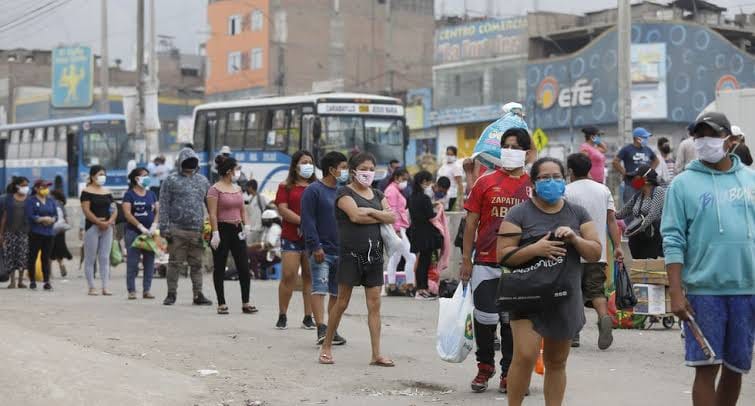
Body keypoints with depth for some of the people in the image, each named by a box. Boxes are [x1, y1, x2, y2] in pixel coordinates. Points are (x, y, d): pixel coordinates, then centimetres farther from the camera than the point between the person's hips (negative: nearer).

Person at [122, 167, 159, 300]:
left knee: (149, 262, 2)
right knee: (132, 262, -4)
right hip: (134, 232, -4)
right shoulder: (129, 194, -1)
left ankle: (147, 290, 7)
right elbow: (127, 214, -10)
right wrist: (141, 227, -16)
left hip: (150, 233, 4)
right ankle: (131, 290, -1)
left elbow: (158, 211, 10)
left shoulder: (151, 194, 13)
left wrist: (154, 226, -7)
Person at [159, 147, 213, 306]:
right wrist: (164, 227, -9)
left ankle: (198, 294, 11)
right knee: (175, 263, -1)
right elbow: (164, 206, -1)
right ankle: (171, 294, 7)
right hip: (177, 230, -4)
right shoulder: (171, 181, 2)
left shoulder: (202, 181, 16)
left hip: (197, 230, 4)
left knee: (197, 264, 6)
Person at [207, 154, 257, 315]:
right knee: (219, 268, 2)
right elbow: (212, 214, -12)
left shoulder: (237, 188, 14)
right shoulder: (215, 189, -7)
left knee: (244, 267, 2)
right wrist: (215, 233, -18)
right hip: (222, 229, -7)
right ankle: (221, 304, 7)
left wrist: (246, 224, 4)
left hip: (237, 229, 7)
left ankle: (245, 303, 7)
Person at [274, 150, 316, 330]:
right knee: (288, 276, -7)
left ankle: (308, 317, 8)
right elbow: (282, 209, -6)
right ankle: (282, 316, 4)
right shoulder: (286, 187, 5)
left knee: (310, 277, 3)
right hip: (291, 237, -3)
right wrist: (303, 221, -17)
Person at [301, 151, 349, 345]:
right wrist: (315, 246, -18)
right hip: (321, 251, -7)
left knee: (337, 292, 8)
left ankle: (333, 330, 14)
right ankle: (321, 328, -20)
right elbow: (308, 220, -11)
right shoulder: (314, 190, -5)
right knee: (319, 289, -13)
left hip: (341, 251, 7)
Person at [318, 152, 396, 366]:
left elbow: (392, 217, 2)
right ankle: (326, 347, 15)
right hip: (351, 254, -5)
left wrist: (370, 212, -12)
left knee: (375, 304, 1)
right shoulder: (345, 193, -1)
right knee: (342, 302, 1)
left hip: (374, 254, 5)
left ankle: (376, 354, 1)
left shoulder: (377, 194, 16)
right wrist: (381, 217, -7)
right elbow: (355, 215, -18)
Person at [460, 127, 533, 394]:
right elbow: (471, 222, 2)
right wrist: (466, 260, -2)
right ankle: (485, 366, 23)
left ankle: (508, 372, 20)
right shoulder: (486, 182, 0)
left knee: (512, 321, 8)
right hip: (486, 262, -1)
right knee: (486, 318, 2)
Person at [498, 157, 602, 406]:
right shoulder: (519, 214, -2)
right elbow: (502, 255, -7)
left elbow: (596, 254, 8)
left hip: (565, 299, 4)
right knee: (525, 356, -17)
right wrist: (535, 249, -21)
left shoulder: (577, 214, 11)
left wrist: (574, 238, -11)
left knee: (556, 362, 9)